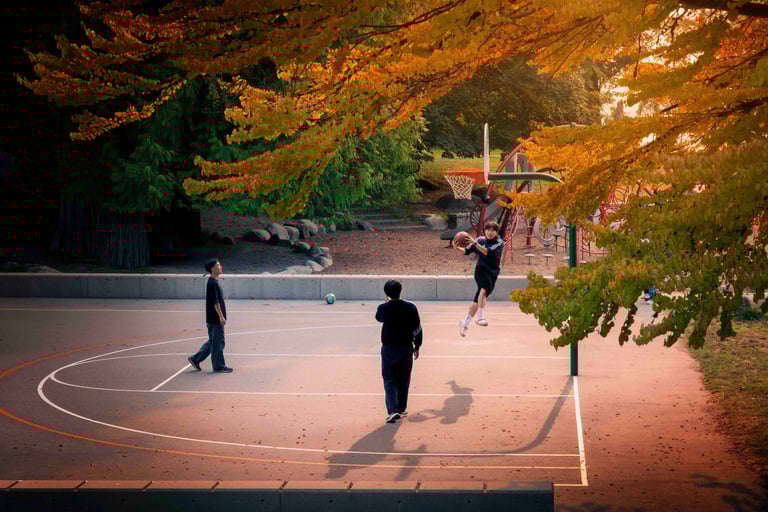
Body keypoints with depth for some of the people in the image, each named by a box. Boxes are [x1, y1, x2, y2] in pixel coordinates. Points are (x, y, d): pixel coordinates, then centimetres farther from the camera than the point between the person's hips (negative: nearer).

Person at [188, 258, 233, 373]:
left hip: (214, 319, 10)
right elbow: (215, 302, -20)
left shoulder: (214, 282, 14)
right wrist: (221, 316, -20)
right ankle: (219, 366, 5)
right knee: (217, 342, -2)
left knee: (212, 341, 16)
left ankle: (195, 359, 20)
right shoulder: (212, 283, -16)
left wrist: (221, 316, 23)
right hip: (215, 318, -10)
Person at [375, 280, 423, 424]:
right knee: (403, 380, 15)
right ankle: (402, 409, 24)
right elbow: (417, 329, -1)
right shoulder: (410, 307, -7)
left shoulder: (383, 308, -11)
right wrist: (417, 347, 12)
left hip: (389, 349, -2)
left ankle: (393, 410, -13)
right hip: (406, 348, 2)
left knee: (389, 380, 2)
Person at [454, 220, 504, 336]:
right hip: (481, 270, -1)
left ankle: (465, 323, 20)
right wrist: (457, 248, -10)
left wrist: (475, 243, -28)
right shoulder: (480, 240, 4)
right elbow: (467, 251, 9)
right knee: (485, 288, -33)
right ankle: (480, 317, -41)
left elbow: (488, 252, -20)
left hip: (493, 273, 1)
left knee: (478, 299, 5)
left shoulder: (499, 243, -3)